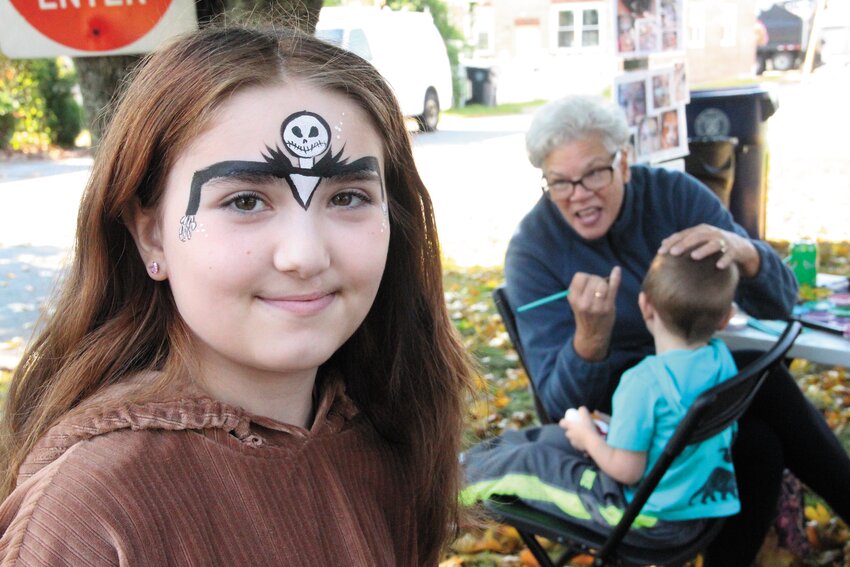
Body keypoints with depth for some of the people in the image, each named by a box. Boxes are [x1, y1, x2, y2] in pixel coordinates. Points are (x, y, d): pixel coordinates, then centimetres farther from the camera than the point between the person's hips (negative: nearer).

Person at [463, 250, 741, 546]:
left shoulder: (645, 382, -30)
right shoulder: (723, 358, -4)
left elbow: (626, 470, -24)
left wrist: (588, 437, -5)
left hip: (651, 521, -8)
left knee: (528, 462, 9)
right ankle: (476, 457, 43)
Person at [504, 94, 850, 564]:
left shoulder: (674, 194, -12)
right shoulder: (532, 251, -18)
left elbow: (778, 304, -14)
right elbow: (563, 404, -21)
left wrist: (743, 252, -38)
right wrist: (590, 337, -43)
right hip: (611, 396, -3)